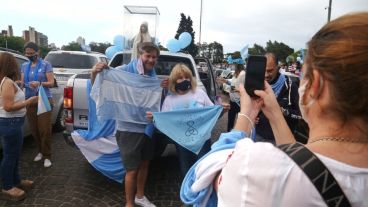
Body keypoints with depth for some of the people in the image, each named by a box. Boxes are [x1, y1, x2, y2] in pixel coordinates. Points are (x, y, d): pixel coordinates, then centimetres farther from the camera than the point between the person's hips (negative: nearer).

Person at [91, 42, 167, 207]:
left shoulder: (153, 74, 4)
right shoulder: (124, 71, -16)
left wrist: (162, 88, -4)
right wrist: (94, 73, -36)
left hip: (148, 127, 7)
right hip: (129, 128, -7)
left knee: (144, 164, 21)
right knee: (132, 169, 2)